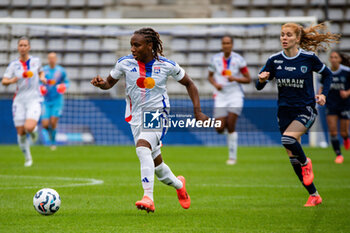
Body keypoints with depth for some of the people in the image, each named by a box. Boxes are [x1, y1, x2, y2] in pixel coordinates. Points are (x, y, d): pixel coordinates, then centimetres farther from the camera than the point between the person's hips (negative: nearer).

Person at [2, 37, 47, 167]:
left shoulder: (36, 61, 4)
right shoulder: (13, 65, 2)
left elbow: (41, 72, 25)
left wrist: (42, 78, 4)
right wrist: (11, 80, -24)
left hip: (34, 100, -1)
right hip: (19, 101, 1)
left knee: (29, 127, -25)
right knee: (21, 133, 0)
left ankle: (34, 130, 14)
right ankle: (27, 158, 21)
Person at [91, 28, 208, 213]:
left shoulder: (167, 65, -9)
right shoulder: (125, 63, -4)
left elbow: (189, 84, 4)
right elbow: (110, 82, 9)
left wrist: (198, 111, -2)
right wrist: (101, 83, -16)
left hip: (157, 115, -4)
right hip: (136, 117, 4)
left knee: (142, 147, -31)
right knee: (156, 164, 11)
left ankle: (148, 198, -37)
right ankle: (178, 184, 43)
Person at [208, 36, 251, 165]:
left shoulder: (238, 60, -5)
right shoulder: (215, 59, 2)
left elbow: (248, 79, -1)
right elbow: (210, 76, 16)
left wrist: (235, 79, -19)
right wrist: (215, 84, -6)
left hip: (235, 96, -2)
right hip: (220, 96, 2)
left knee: (231, 126, -12)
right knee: (220, 129, -8)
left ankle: (232, 156, 1)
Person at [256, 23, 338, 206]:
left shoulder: (309, 58, -8)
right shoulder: (274, 60, -1)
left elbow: (327, 74, 9)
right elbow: (259, 86, 2)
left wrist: (323, 94, -4)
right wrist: (262, 79, -19)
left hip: (306, 110, -4)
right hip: (285, 111, 4)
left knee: (288, 139, -30)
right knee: (292, 156, 4)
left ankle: (305, 163, 3)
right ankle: (314, 195, 16)